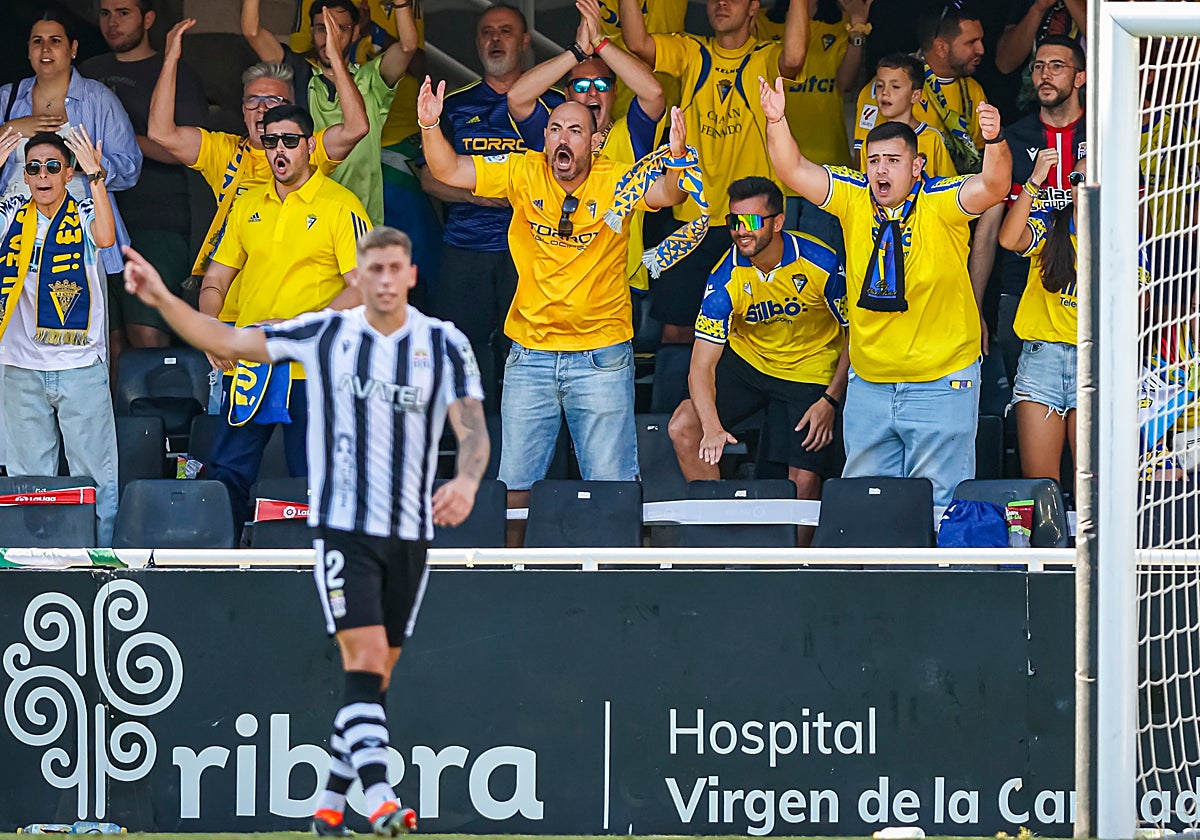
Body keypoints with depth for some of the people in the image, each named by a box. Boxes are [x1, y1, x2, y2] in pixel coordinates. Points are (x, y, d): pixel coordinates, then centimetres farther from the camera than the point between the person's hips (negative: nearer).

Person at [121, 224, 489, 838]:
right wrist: (163, 300, -12)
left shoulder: (445, 344, -1)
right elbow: (226, 342, 0)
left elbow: (472, 426, -10)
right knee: (364, 656, -17)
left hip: (410, 534, 3)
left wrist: (467, 481, -31)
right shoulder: (324, 334, -1)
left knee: (376, 674, 9)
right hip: (341, 527, -2)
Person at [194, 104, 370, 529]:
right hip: (247, 362, 5)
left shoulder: (341, 206, -3)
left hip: (310, 368, -5)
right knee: (226, 474, 2)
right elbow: (215, 279, 20)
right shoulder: (248, 206, 13)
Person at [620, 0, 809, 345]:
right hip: (692, 216, 2)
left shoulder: (765, 58, -1)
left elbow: (793, 58, -25)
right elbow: (637, 43, -10)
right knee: (675, 329, 5)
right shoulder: (690, 53, 7)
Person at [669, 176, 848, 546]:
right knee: (683, 428, -16)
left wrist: (830, 401, -15)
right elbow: (702, 363, -21)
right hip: (746, 362, 2)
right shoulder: (726, 279, -19)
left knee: (805, 481, -11)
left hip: (810, 373, -2)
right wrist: (712, 427, -37)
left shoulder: (823, 265, -22)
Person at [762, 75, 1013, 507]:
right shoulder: (853, 198, 0)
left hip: (941, 382, -5)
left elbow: (994, 186, -27)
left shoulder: (942, 202, -11)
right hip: (869, 382, 5)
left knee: (937, 501, 1)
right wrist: (776, 122, -23)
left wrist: (995, 142, -47)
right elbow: (795, 172, -5)